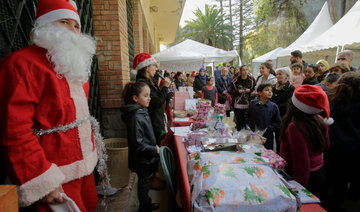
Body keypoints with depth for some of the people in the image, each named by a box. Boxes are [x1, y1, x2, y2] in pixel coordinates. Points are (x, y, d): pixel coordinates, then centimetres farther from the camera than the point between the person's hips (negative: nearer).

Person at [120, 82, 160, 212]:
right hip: (142, 159, -9)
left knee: (145, 182, 24)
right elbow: (138, 144, -27)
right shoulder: (135, 117, -27)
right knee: (144, 183, 11)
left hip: (146, 157, 9)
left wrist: (154, 146, 8)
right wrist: (155, 150, -18)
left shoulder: (142, 111, 3)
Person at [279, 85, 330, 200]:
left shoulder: (295, 127, -29)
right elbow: (325, 146, 12)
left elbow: (302, 162, -26)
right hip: (320, 172, 8)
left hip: (304, 178, -7)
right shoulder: (321, 122, -6)